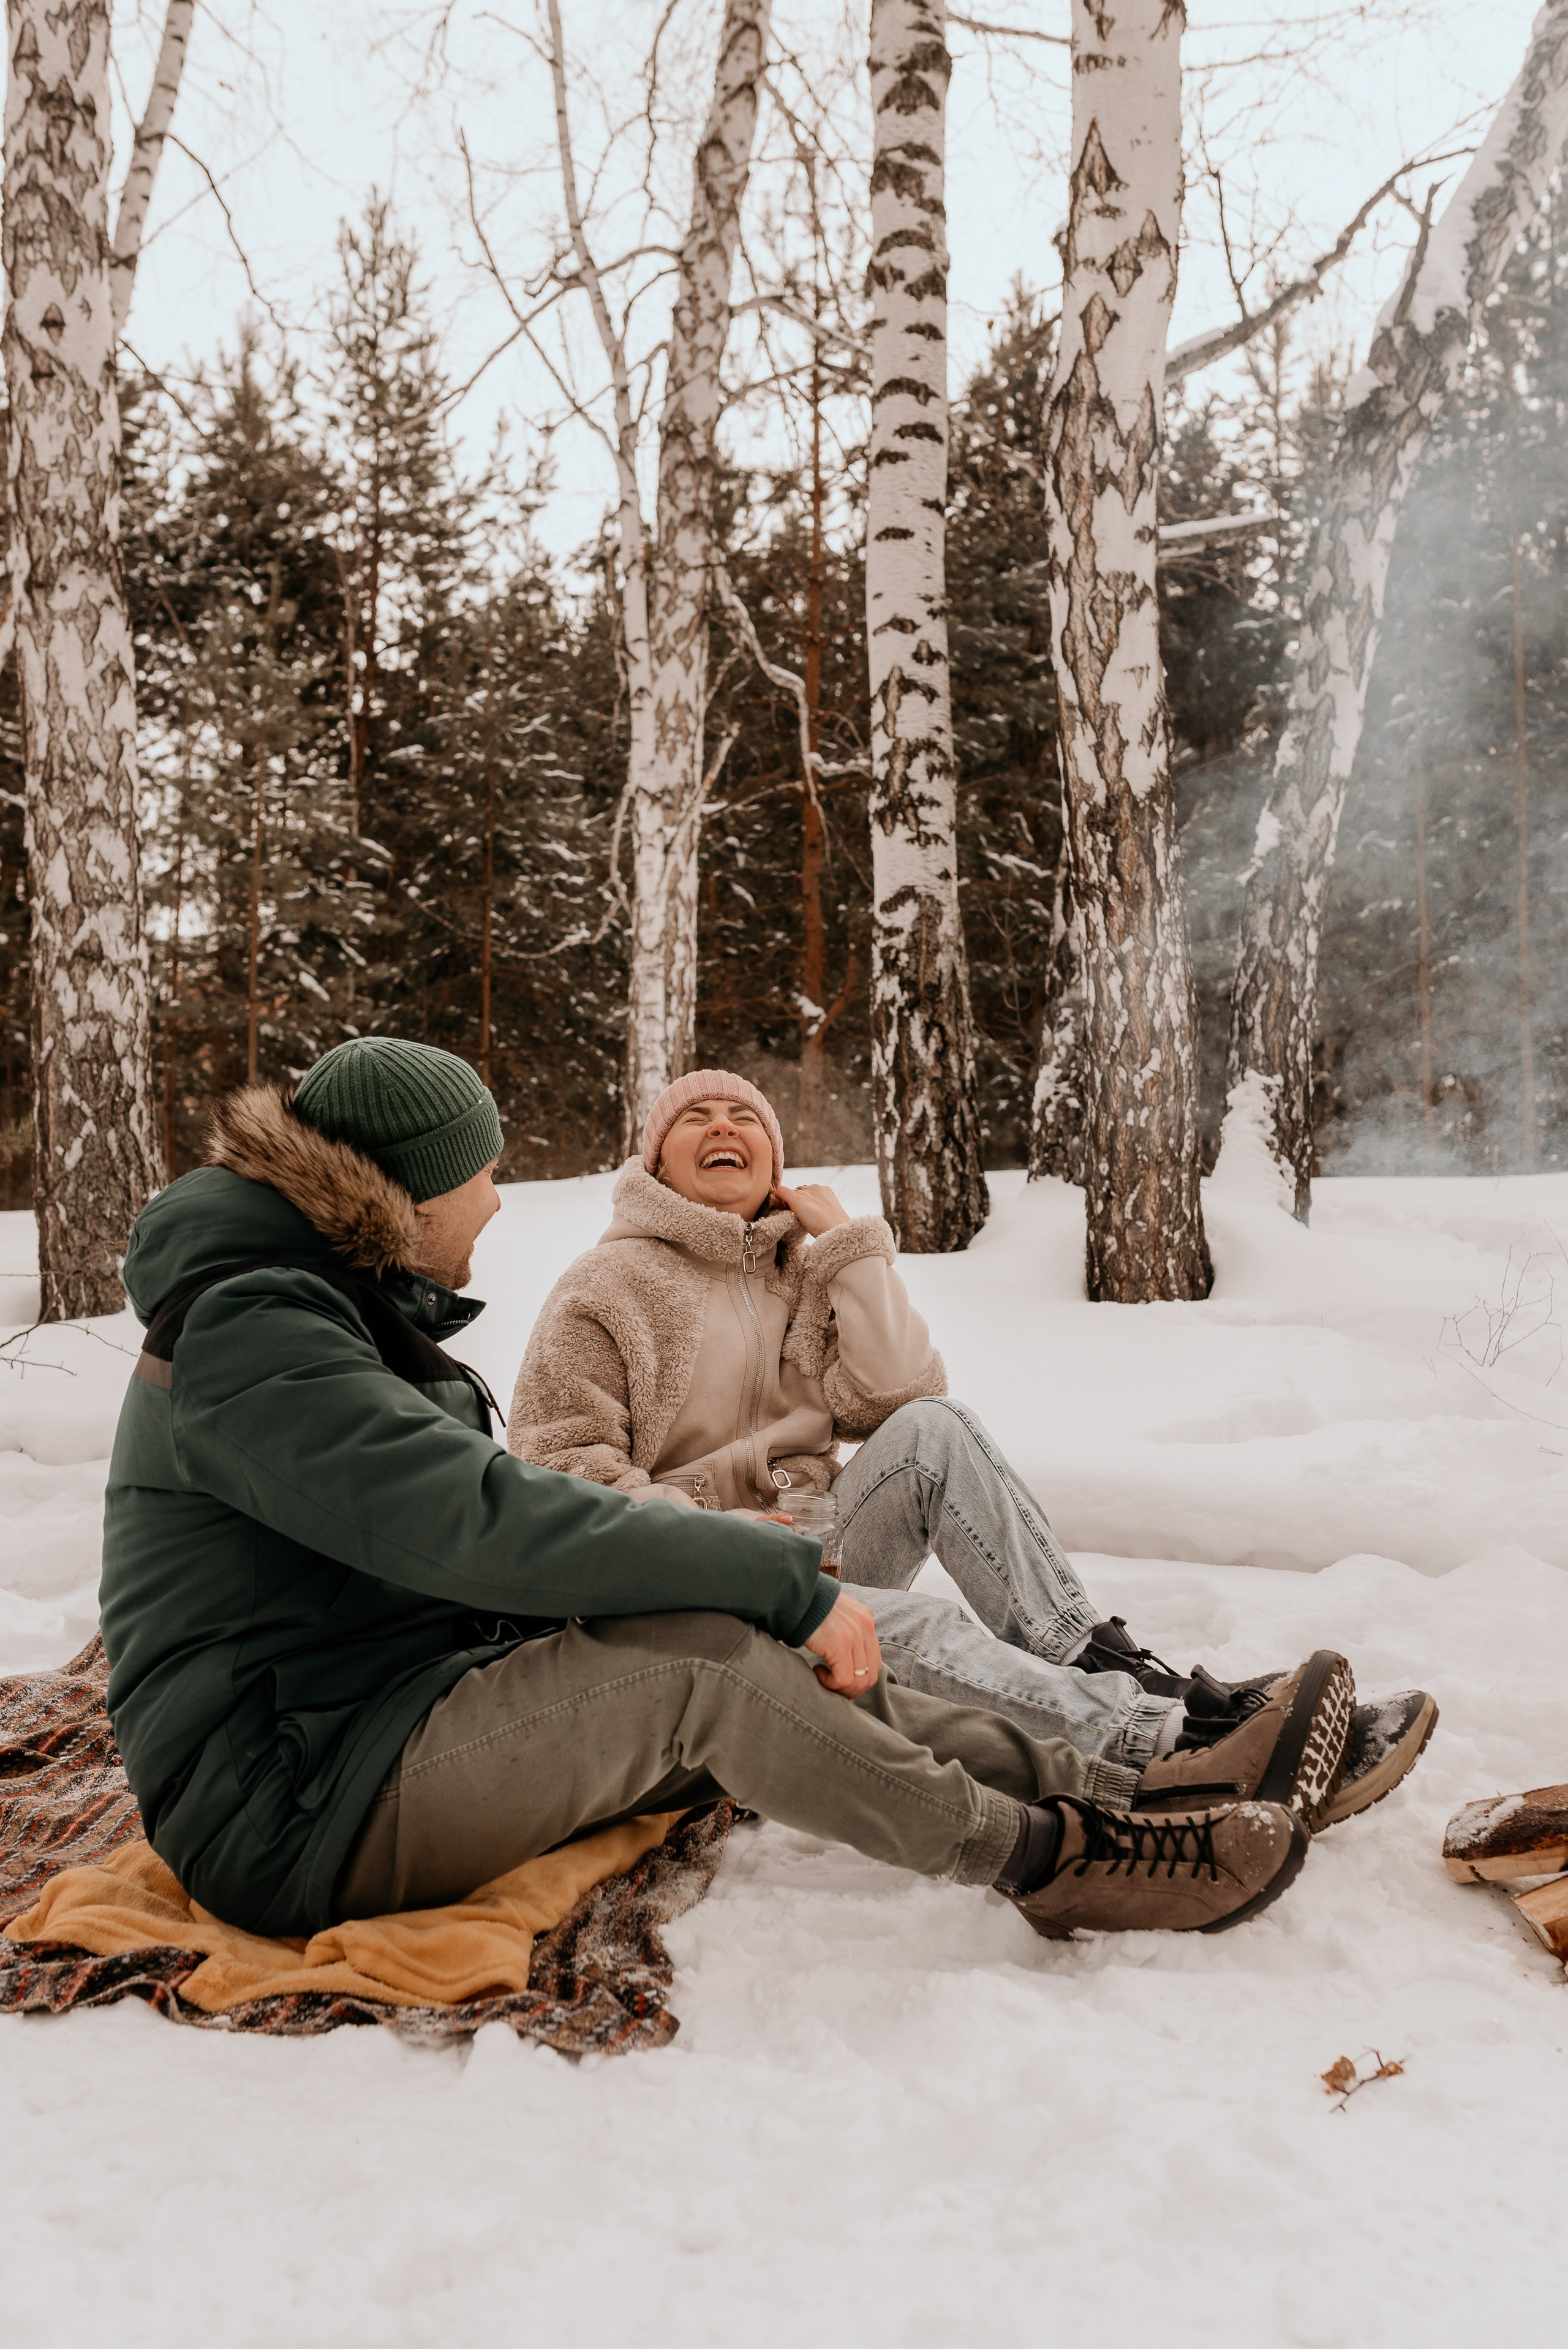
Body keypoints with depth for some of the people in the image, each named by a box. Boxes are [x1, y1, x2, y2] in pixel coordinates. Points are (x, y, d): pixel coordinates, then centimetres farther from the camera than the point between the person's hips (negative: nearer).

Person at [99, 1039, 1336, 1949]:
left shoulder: (331, 1304, 13)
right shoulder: (249, 1337, -20)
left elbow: (469, 1502, 16)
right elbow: (483, 1521, -30)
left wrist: (727, 1548, 5)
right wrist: (787, 1582, -25)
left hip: (414, 1717, 9)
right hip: (293, 1809, -9)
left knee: (784, 1671, -7)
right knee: (700, 1665, -26)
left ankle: (1149, 1790, -6)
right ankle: (1058, 1859, -12)